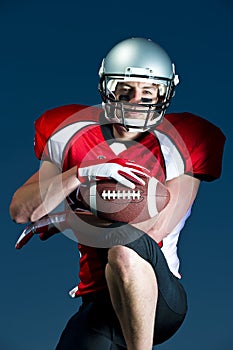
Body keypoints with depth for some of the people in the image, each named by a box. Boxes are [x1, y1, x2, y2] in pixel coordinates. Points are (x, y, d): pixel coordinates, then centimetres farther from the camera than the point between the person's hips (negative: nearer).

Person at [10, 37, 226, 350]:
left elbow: (154, 230, -12)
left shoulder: (178, 145, -2)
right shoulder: (72, 137, 9)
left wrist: (63, 221, -6)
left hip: (161, 299, -3)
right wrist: (81, 174, -14)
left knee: (124, 248, -34)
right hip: (98, 301, 3)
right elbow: (20, 210, 1)